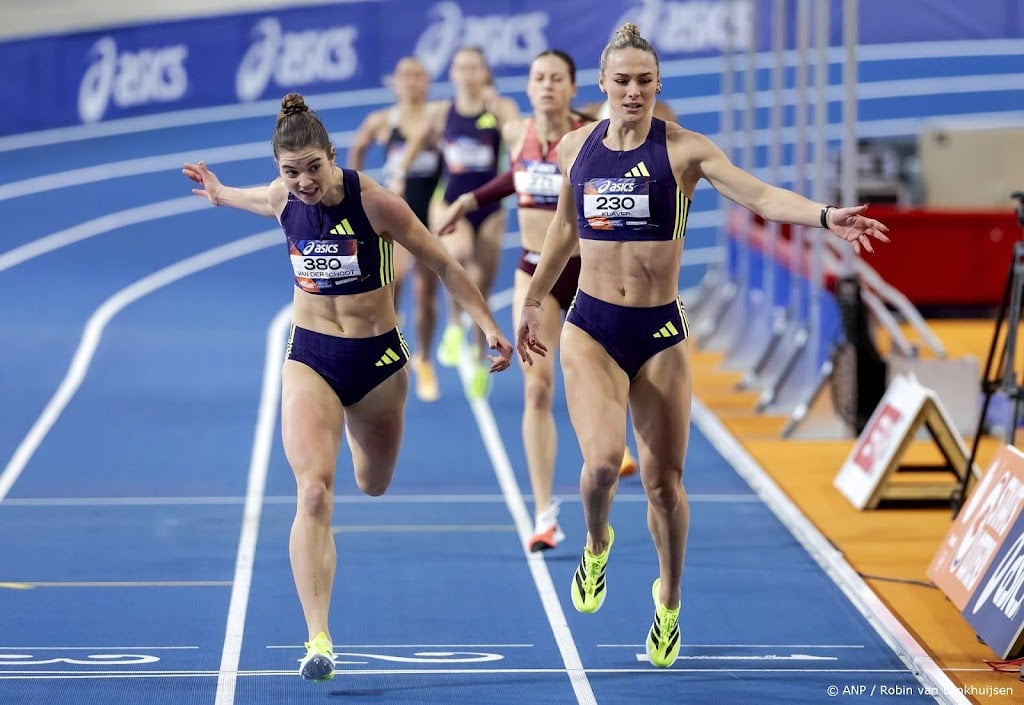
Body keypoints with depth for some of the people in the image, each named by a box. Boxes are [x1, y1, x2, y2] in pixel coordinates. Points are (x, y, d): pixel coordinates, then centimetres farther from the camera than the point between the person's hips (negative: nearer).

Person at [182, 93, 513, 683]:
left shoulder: (373, 201, -18)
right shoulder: (283, 200, -6)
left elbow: (443, 264, -8)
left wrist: (488, 324, -8)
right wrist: (220, 193, 40)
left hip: (377, 357, -1)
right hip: (310, 356, 1)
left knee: (373, 489, 18)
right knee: (314, 495, -17)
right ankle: (318, 639, -20)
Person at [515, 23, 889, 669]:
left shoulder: (683, 149, -7)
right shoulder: (576, 147, 3)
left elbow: (757, 193, -21)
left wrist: (824, 216, -38)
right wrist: (534, 302, 28)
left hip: (659, 331, -1)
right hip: (591, 329, 1)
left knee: (665, 483, 5)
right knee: (602, 462, -19)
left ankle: (670, 602, 29)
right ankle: (597, 544, 16)